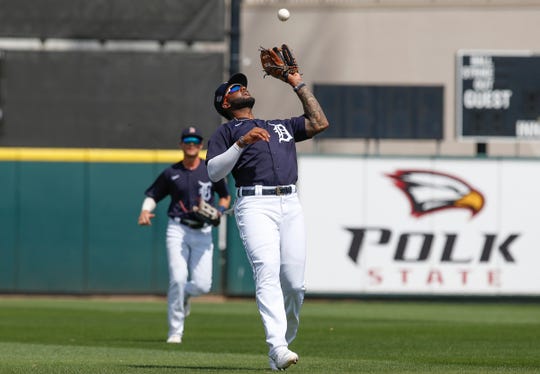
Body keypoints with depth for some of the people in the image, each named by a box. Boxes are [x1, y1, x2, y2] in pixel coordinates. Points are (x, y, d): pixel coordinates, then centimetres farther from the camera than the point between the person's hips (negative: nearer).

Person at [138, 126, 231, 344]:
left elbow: (225, 196, 18)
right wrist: (145, 211, -10)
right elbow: (153, 194, 11)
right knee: (178, 278, -16)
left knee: (202, 285, -7)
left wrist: (220, 211, -2)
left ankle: (183, 295, 31)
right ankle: (175, 332, -5)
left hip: (202, 233, 1)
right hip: (178, 230, -1)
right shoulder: (171, 173, 6)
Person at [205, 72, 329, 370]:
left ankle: (284, 341, 12)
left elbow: (319, 123, 22)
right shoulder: (225, 132, 15)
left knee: (294, 283, -5)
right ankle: (277, 347, -32)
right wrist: (242, 142, -11)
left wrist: (298, 84, 26)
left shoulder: (282, 126, 31)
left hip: (290, 205, 4)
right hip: (255, 205, -4)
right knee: (268, 273, -21)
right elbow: (214, 172, 1)